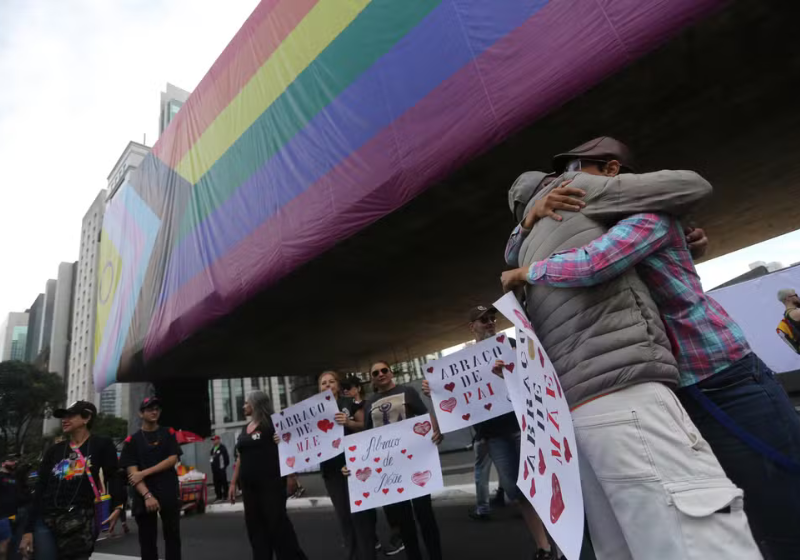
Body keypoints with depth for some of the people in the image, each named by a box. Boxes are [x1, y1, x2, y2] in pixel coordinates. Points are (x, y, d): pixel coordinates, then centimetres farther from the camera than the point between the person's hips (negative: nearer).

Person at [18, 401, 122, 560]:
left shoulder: (102, 445, 3)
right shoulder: (54, 451, 15)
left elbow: (113, 477, -2)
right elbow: (40, 490, 12)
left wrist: (116, 507, -17)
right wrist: (28, 530, 6)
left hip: (81, 522, -4)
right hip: (46, 521, 4)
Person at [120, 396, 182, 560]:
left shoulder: (169, 433, 8)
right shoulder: (132, 440, 4)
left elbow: (172, 460, -3)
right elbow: (132, 472, -4)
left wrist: (144, 473, -13)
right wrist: (147, 495, -17)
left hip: (169, 494, 0)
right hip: (144, 496, 0)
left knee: (172, 536, 3)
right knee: (147, 541, 6)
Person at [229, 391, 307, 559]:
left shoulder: (271, 424, -6)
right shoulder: (245, 430, 15)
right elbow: (241, 458, 20)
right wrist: (233, 483, 17)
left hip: (271, 483, -7)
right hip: (250, 486, 7)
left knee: (278, 524, -3)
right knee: (255, 528, 11)